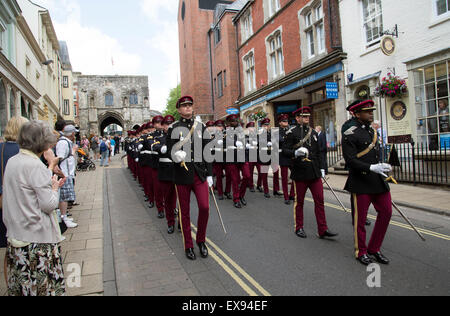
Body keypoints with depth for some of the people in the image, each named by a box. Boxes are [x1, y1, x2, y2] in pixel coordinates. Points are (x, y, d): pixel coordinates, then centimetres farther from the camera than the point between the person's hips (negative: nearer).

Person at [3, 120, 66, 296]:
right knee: (43, 283, 4)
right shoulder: (35, 165, -19)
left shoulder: (12, 162, 7)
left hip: (16, 234, 9)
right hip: (37, 237, -8)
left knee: (21, 285, 18)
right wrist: (54, 188, -1)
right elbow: (49, 205, -19)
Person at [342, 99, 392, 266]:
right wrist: (372, 167, -27)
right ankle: (361, 252, 23)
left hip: (378, 180, 8)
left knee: (386, 212, 9)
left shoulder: (373, 131, 14)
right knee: (360, 218, 4)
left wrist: (383, 167, 16)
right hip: (361, 182, -8)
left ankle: (374, 248, 25)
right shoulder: (350, 135, -12)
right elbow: (350, 160, -18)